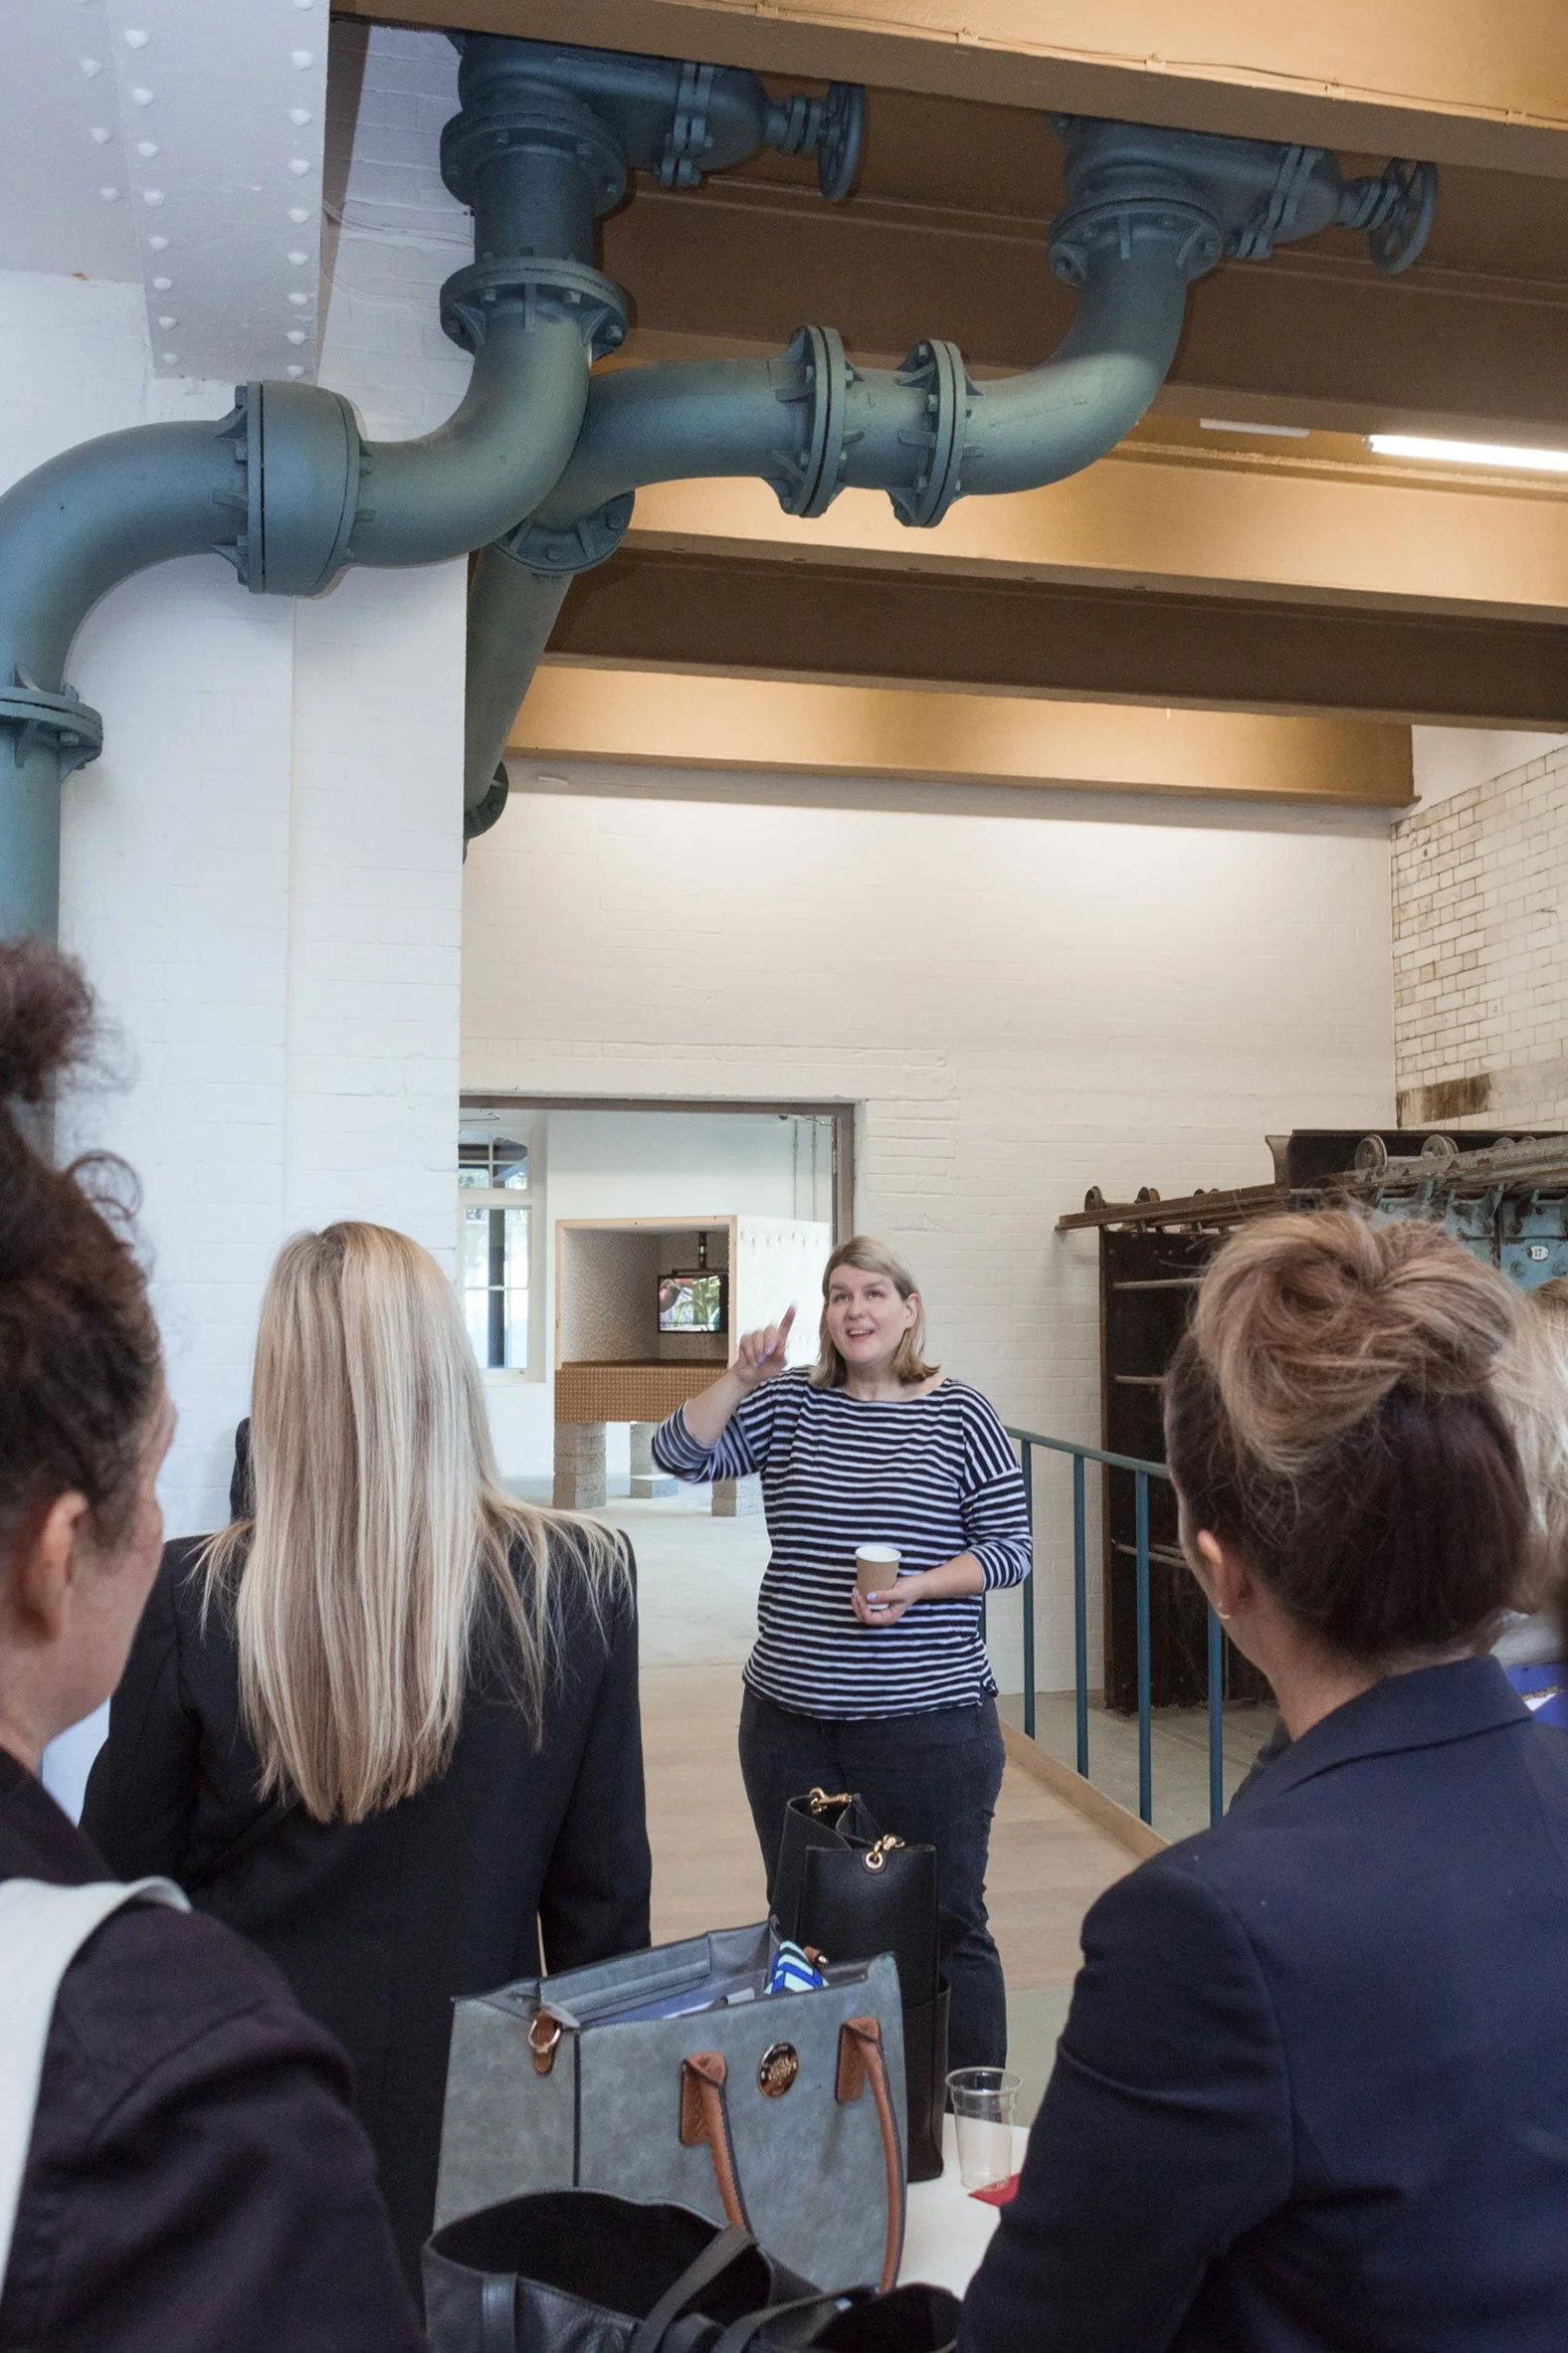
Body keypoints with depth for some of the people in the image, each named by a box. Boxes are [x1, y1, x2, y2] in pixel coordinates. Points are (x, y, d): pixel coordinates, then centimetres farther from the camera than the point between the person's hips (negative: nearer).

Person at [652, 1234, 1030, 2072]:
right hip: (790, 1716, 4)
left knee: (946, 1924, 7)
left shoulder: (960, 1414, -3)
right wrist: (742, 1377, -16)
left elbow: (1010, 1546, -3)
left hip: (928, 1719, -3)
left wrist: (917, 1589, -17)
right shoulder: (790, 1403, 5)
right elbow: (679, 1453, -4)